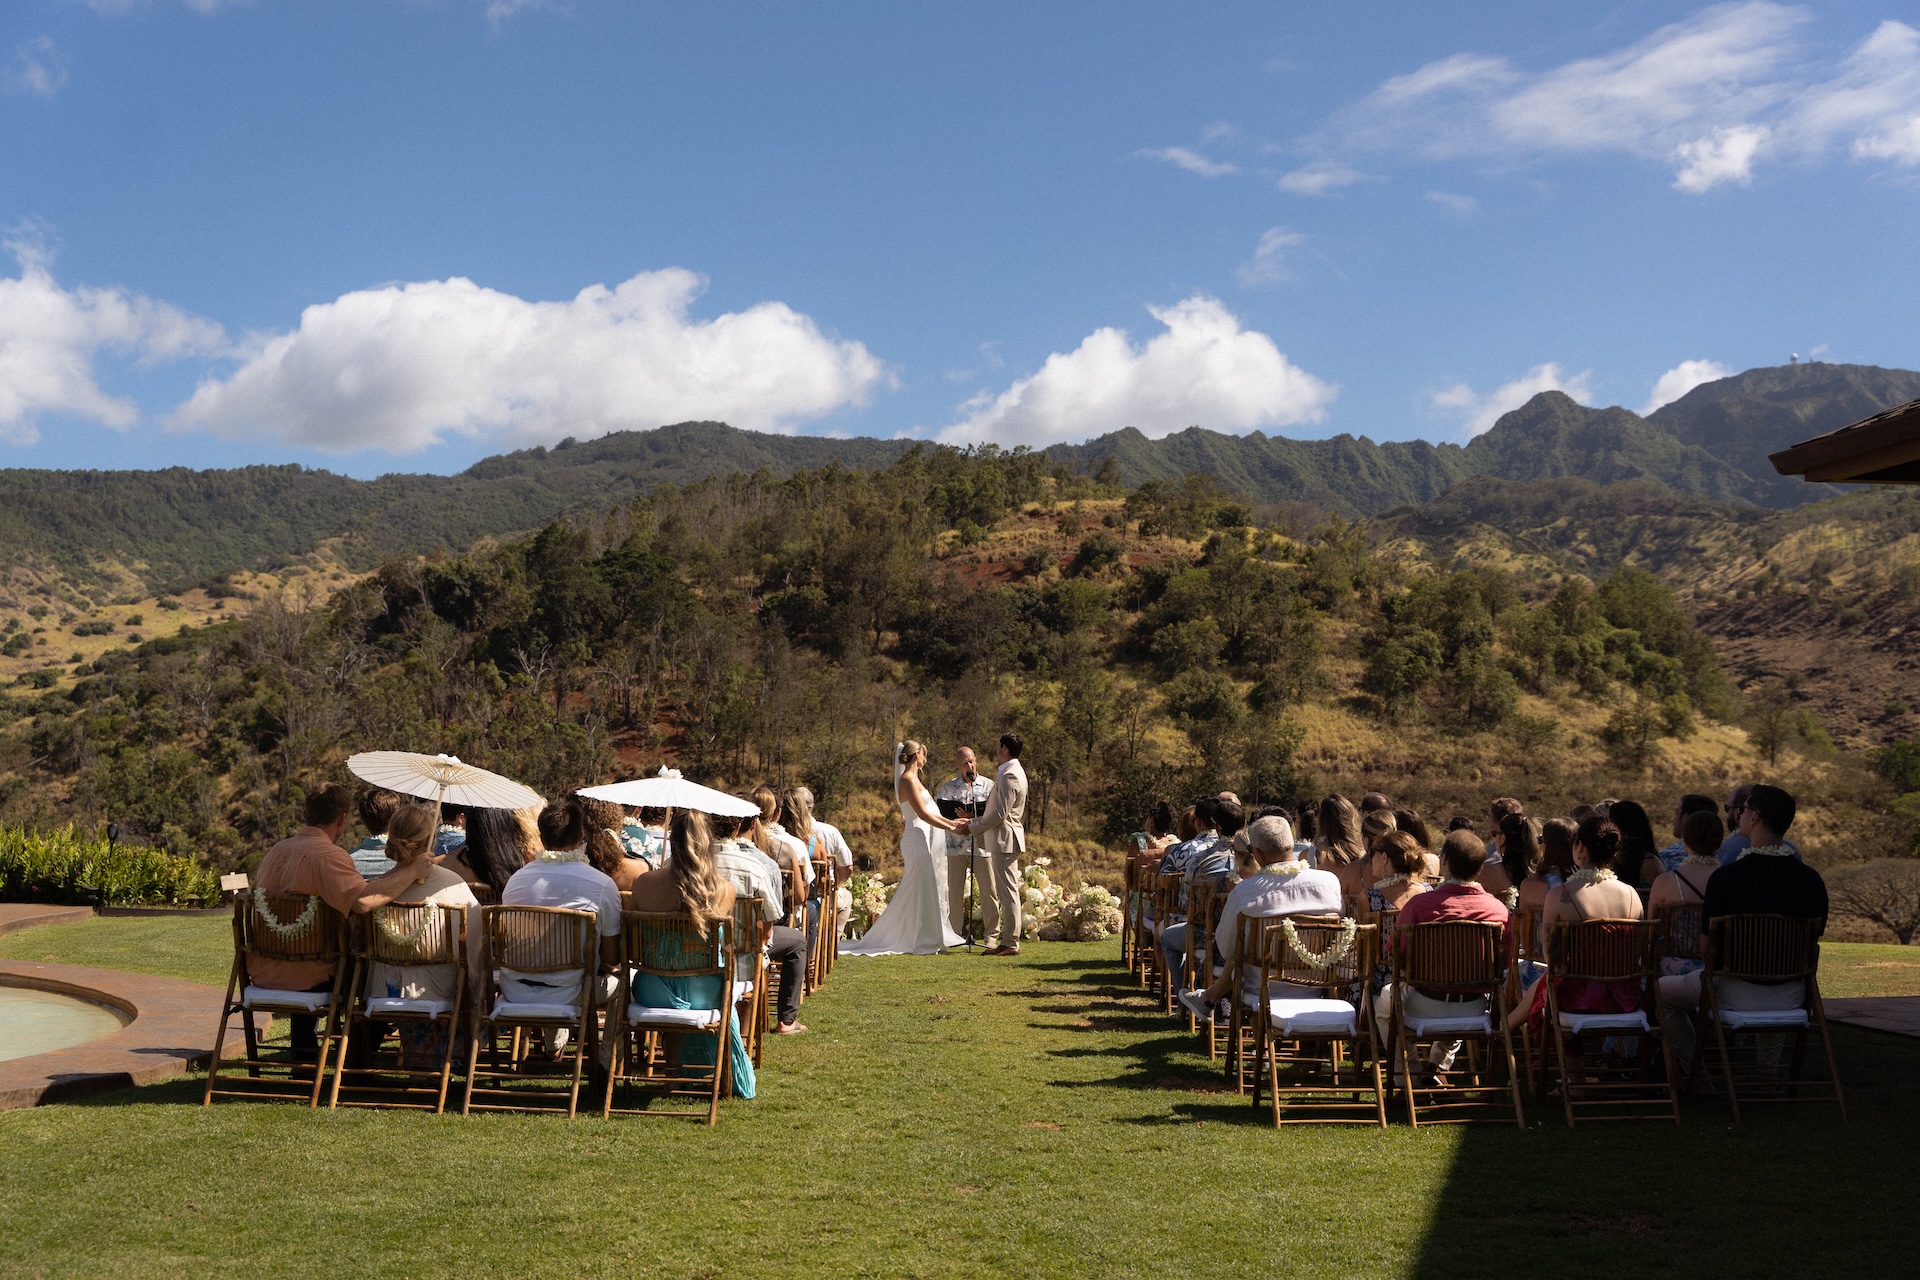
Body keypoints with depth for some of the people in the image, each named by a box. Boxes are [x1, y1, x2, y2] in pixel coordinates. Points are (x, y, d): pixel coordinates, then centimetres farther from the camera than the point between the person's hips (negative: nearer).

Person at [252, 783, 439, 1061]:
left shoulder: (278, 849, 9)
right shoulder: (328, 854, -18)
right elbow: (362, 900, -33)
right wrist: (410, 873, -22)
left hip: (261, 970, 8)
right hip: (305, 978, -8)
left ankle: (304, 1049, 44)